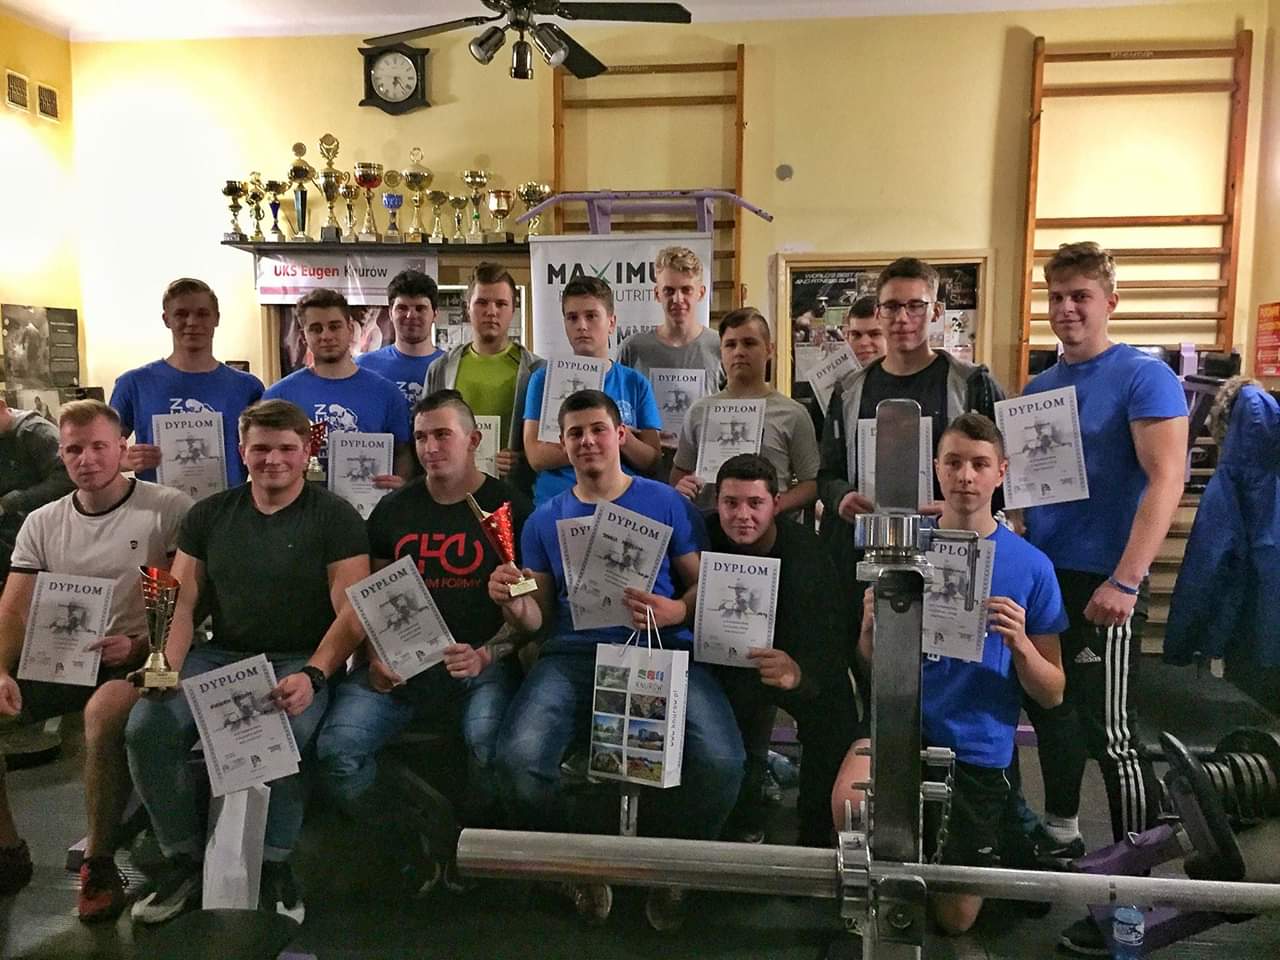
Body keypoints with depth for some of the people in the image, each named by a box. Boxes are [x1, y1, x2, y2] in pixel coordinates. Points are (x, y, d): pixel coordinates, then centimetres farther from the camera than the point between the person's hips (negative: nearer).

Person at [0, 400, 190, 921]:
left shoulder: (169, 508, -4)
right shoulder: (43, 523, 12)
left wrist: (141, 644, -21)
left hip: (138, 661, -5)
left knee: (103, 712, -37)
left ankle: (99, 863, -16)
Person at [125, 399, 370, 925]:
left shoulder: (336, 518, -1)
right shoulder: (209, 514, 13)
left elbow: (350, 614, -9)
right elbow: (180, 601, 9)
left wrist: (311, 676, -24)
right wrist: (168, 667, -10)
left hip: (300, 662, -4)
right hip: (220, 656, 4)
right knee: (146, 727, -21)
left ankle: (274, 865, -10)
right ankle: (184, 861, -1)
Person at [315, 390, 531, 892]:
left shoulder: (509, 507, 4)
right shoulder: (393, 509, 16)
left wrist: (485, 655, -15)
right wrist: (374, 657, -1)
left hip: (481, 661, -3)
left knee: (491, 746, -32)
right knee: (336, 748, -20)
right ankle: (422, 841, 3)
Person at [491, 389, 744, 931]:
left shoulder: (667, 504, 12)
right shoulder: (545, 520, 18)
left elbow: (704, 584, 10)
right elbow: (538, 618, 17)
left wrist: (677, 611, -12)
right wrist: (513, 606, -6)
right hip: (574, 653, 2)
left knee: (721, 762, -28)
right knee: (519, 758, -28)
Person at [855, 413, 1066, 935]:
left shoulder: (1030, 566, -6)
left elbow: (1052, 695, -2)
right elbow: (872, 664, 4)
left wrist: (1020, 644, -22)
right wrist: (871, 626, -19)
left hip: (979, 748, 0)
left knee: (956, 918, 10)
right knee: (850, 804, -32)